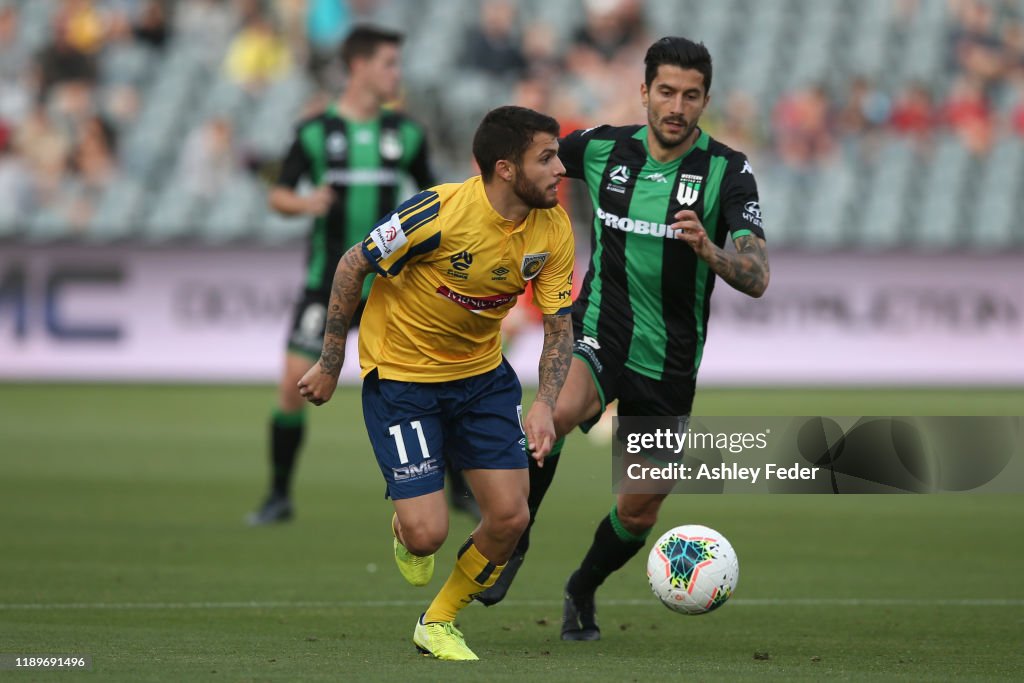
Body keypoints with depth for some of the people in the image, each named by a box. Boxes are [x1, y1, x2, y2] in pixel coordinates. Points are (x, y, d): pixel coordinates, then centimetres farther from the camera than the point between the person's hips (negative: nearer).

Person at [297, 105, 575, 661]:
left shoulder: (553, 229, -11)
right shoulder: (440, 212, -27)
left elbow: (559, 324, -2)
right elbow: (353, 265, -14)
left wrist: (544, 404, -19)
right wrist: (330, 363, -7)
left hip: (483, 374, 5)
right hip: (401, 376, -5)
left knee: (510, 517, -3)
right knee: (427, 532, -12)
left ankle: (438, 624, 22)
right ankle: (403, 532, 28)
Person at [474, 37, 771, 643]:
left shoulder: (729, 172, -11)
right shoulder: (603, 148, -4)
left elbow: (756, 279, -21)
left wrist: (707, 249, -39)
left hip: (670, 361, 1)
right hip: (600, 335, -1)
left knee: (640, 509, 9)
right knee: (558, 411, -35)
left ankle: (583, 592, 40)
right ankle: (511, 543, -15)